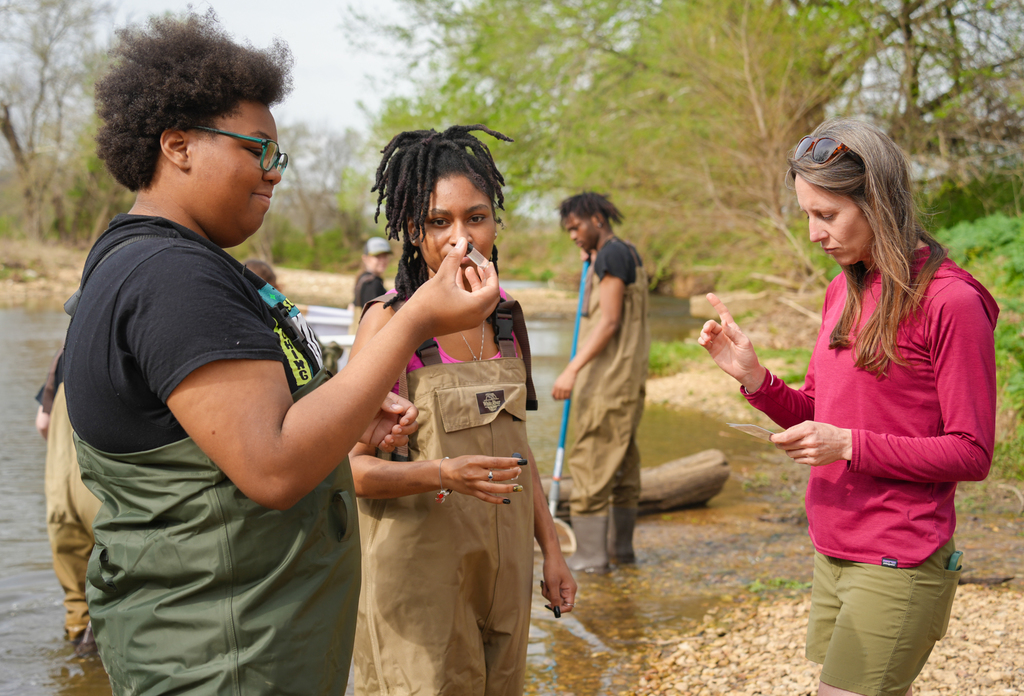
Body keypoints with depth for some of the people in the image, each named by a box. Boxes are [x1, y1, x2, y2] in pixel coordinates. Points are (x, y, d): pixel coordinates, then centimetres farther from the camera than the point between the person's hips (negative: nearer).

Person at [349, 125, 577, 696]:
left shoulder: (505, 316, 6)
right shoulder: (390, 321, -12)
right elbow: (353, 465, -13)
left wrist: (551, 548, 14)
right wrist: (440, 473, -29)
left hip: (502, 567, 6)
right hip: (420, 571, -5)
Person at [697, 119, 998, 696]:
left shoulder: (950, 301, -14)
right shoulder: (844, 291, 9)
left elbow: (971, 454, -12)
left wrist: (851, 446, -19)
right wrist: (754, 378, -2)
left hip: (898, 567, -7)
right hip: (832, 556, 7)